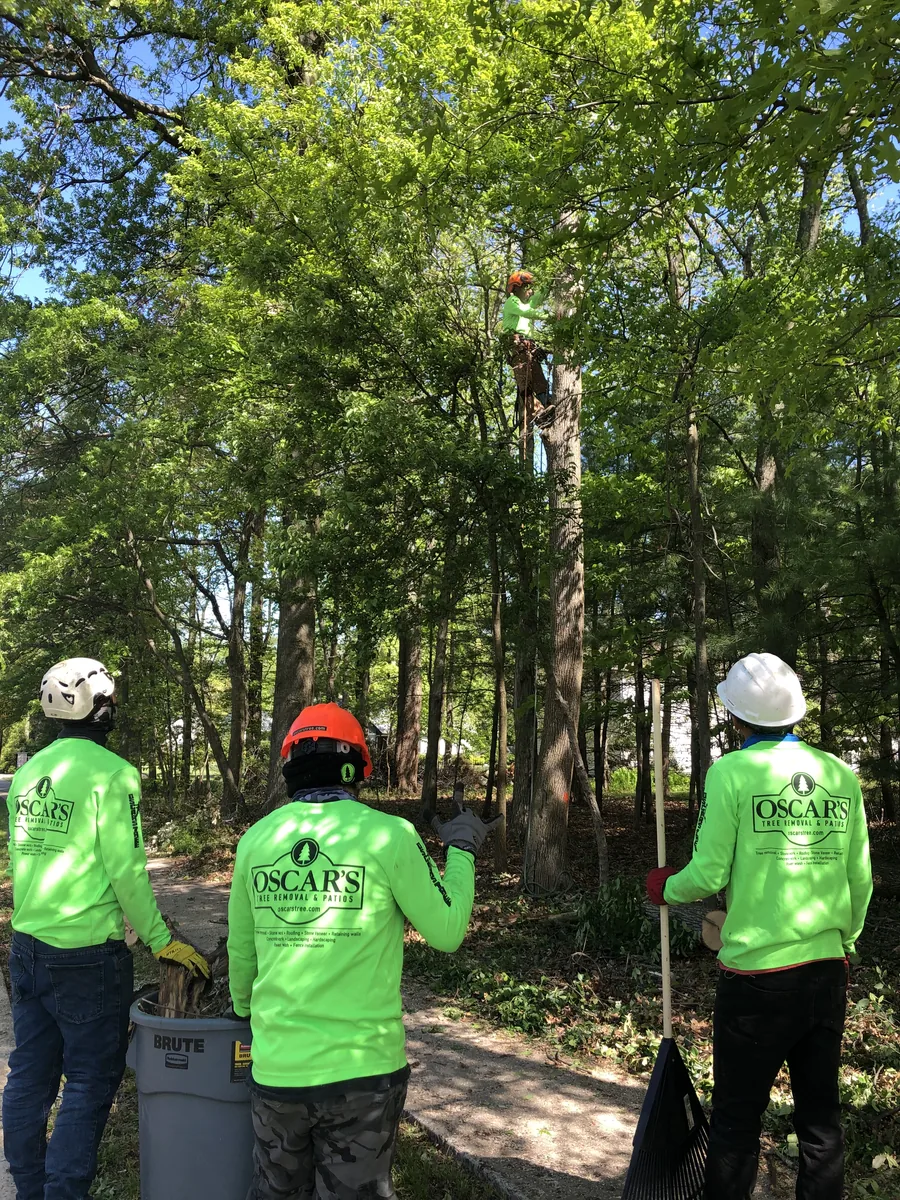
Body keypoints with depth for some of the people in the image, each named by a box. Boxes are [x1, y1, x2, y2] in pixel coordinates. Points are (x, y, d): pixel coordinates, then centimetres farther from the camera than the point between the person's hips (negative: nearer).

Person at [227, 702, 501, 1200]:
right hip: (362, 1068, -3)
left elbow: (240, 950, 11)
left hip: (277, 1066, 4)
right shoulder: (388, 836, -13)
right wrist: (461, 850, 11)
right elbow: (447, 931, -4)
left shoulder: (256, 839, -1)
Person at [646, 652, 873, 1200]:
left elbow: (710, 874, -12)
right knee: (821, 1115, 17)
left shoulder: (733, 771, -12)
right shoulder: (841, 775, 2)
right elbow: (860, 880, 6)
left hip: (757, 974, -4)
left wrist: (665, 887, 8)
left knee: (737, 1120, 9)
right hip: (828, 971, 5)